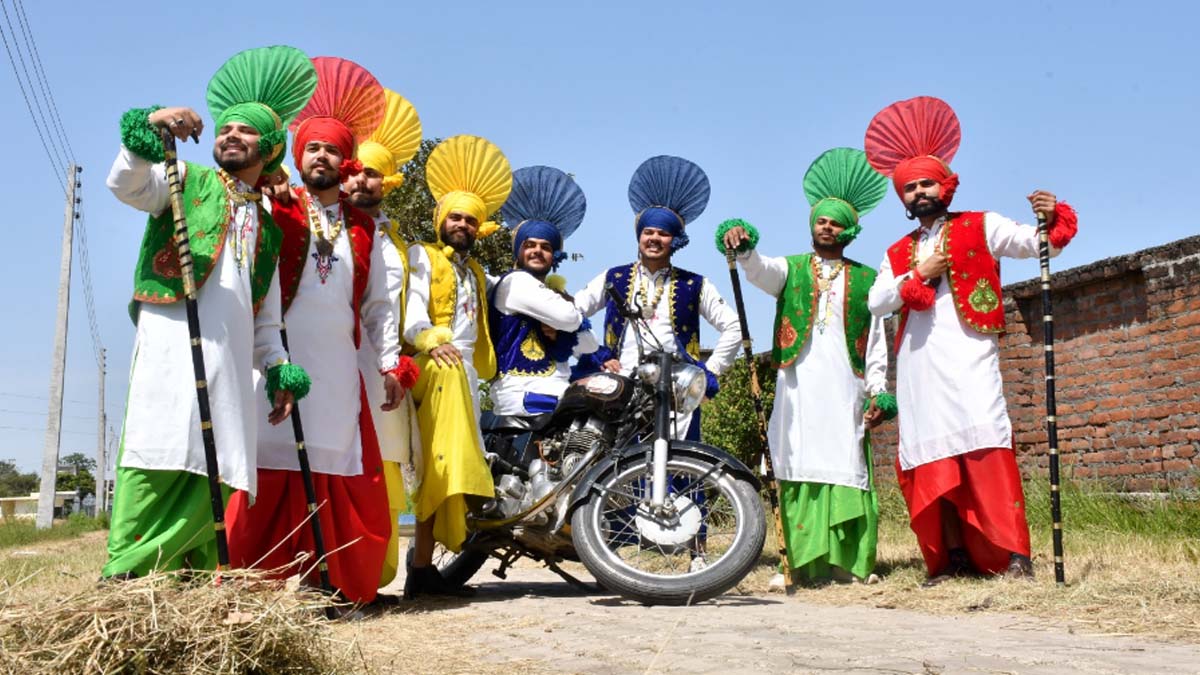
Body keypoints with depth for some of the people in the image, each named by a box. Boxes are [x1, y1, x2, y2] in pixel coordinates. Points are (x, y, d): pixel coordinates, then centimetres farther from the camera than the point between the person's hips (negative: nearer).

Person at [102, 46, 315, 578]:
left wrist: (279, 371, 14)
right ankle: (123, 578, -17)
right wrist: (148, 129, -20)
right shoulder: (188, 182, 16)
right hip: (175, 339, -5)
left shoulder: (267, 226, 27)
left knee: (215, 473, -4)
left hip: (232, 357, 5)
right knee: (162, 458, -16)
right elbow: (126, 185, -5)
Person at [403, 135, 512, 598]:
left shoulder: (476, 272, 30)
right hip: (434, 368, -7)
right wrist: (430, 341, -27)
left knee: (443, 468, 2)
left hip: (465, 373, 7)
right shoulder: (422, 258, 8)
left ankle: (423, 566, 2)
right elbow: (412, 310, -9)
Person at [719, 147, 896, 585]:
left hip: (845, 389, 0)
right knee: (801, 469, -6)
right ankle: (804, 564, -5)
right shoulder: (790, 270, 16)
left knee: (847, 470, -8)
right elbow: (759, 270, -7)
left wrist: (877, 393, 3)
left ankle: (848, 564, -5)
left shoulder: (866, 280, 17)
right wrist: (743, 247, -29)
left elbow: (876, 344, 13)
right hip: (798, 387, 0)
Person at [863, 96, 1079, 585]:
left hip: (968, 353, -4)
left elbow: (1039, 245, 5)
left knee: (987, 449, -17)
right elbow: (875, 302, 10)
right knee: (936, 460, -1)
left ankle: (1013, 555, -17)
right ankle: (954, 557, 3)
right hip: (920, 364, 4)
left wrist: (1052, 220, -15)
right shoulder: (898, 254, 22)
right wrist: (918, 275, -2)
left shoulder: (980, 228, 12)